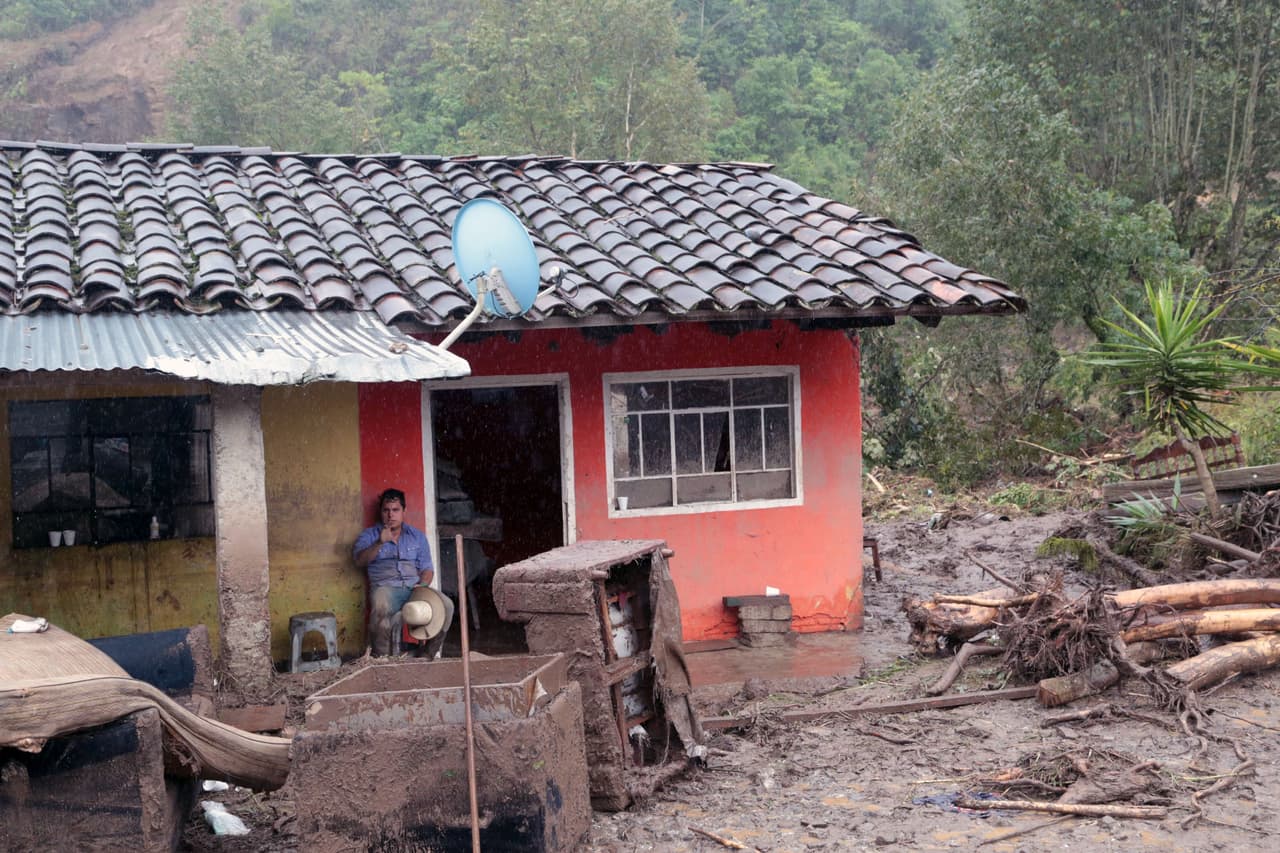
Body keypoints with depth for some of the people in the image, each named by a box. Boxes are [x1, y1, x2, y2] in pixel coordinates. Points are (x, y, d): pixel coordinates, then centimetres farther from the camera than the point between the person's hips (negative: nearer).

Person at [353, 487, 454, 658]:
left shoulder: (417, 536, 21)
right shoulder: (369, 535, 13)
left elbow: (426, 568, 15)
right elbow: (359, 562, -5)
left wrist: (423, 585, -7)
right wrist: (380, 543, -19)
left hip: (415, 587, 3)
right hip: (385, 587, -3)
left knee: (446, 605, -24)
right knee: (381, 608, -39)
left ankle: (432, 654, -8)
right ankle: (381, 657, -23)